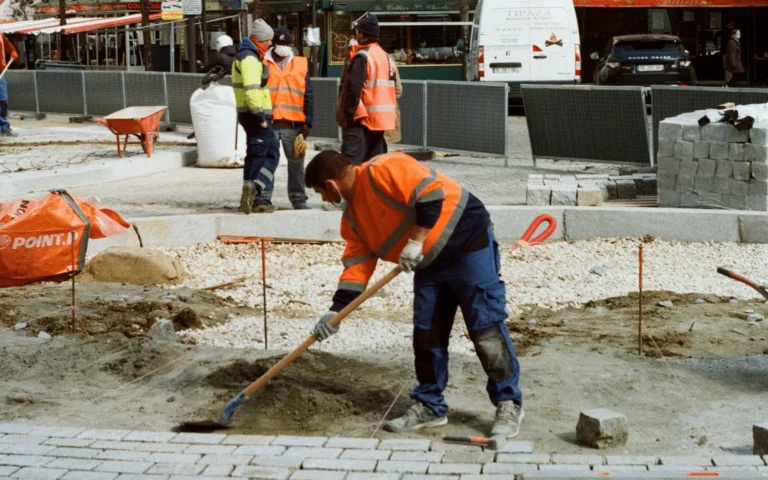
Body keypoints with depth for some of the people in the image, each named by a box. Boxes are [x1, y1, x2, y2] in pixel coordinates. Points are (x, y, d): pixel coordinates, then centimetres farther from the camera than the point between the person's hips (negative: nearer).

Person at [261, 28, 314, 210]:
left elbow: (308, 95, 8)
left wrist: (307, 122, 2)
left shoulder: (302, 64, 11)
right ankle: (264, 198, 8)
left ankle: (298, 199, 14)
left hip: (293, 123, 1)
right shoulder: (263, 64, 6)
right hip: (269, 122, -1)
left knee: (296, 162, 5)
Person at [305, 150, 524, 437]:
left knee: (486, 329, -7)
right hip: (429, 262, 9)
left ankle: (509, 405, 2)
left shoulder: (383, 170, -19)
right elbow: (356, 264, 9)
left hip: (468, 244, -9)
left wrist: (415, 242, -25)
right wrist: (336, 311, 2)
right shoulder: (352, 215, 10)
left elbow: (431, 193, -27)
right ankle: (430, 406, 20)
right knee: (426, 335, 8)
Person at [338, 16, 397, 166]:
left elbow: (353, 88, -19)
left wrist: (349, 115, -10)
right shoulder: (385, 56, 15)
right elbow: (395, 89, 18)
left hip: (363, 119, -9)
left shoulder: (362, 56, -12)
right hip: (381, 119, 9)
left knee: (350, 163, -14)